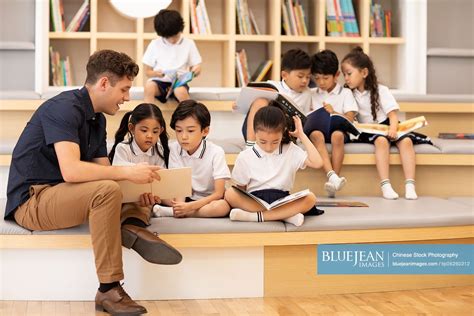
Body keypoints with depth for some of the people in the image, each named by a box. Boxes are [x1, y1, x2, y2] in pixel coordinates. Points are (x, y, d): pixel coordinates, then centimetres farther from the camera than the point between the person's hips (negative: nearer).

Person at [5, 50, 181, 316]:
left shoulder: (97, 119, 12)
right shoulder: (64, 108, -17)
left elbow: (102, 170, 8)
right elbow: (71, 171, -30)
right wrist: (127, 172, -27)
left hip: (61, 195, 9)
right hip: (32, 202, -9)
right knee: (107, 190, -34)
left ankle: (132, 225, -25)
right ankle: (110, 290, -30)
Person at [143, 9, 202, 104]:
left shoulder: (189, 44, 8)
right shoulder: (155, 44, 7)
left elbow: (196, 66, 11)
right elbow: (147, 71, 9)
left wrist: (196, 70, -14)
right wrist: (156, 73, -14)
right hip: (159, 82, 1)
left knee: (181, 91, -36)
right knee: (149, 86, -34)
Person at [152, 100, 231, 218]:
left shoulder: (216, 153, -13)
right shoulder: (174, 149, -5)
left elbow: (218, 193, -17)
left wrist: (190, 206, -29)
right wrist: (179, 204, -32)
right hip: (188, 198, 3)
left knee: (223, 207, -37)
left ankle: (171, 212, -30)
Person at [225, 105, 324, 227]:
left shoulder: (290, 151, 4)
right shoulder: (244, 157, 0)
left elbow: (317, 163, -6)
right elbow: (240, 189, 6)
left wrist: (301, 135, -3)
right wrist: (242, 202, -15)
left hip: (282, 200, 1)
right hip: (254, 202, -1)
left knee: (310, 198, -27)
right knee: (230, 194, -30)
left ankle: (256, 216, -30)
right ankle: (287, 213, -33)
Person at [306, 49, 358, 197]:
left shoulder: (345, 93, 14)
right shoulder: (312, 94, 23)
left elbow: (350, 118, 4)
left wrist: (334, 112, -12)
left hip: (338, 128, -1)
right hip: (317, 128, 1)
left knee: (337, 135, -39)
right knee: (316, 135, -37)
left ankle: (334, 178, -38)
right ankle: (332, 176, -53)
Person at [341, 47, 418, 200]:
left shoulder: (380, 91, 1)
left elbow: (393, 114, -5)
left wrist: (393, 129, -25)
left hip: (386, 125, 0)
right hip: (367, 131, 0)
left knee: (406, 141, -28)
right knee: (381, 140, -34)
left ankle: (410, 185, -35)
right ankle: (385, 185, -41)